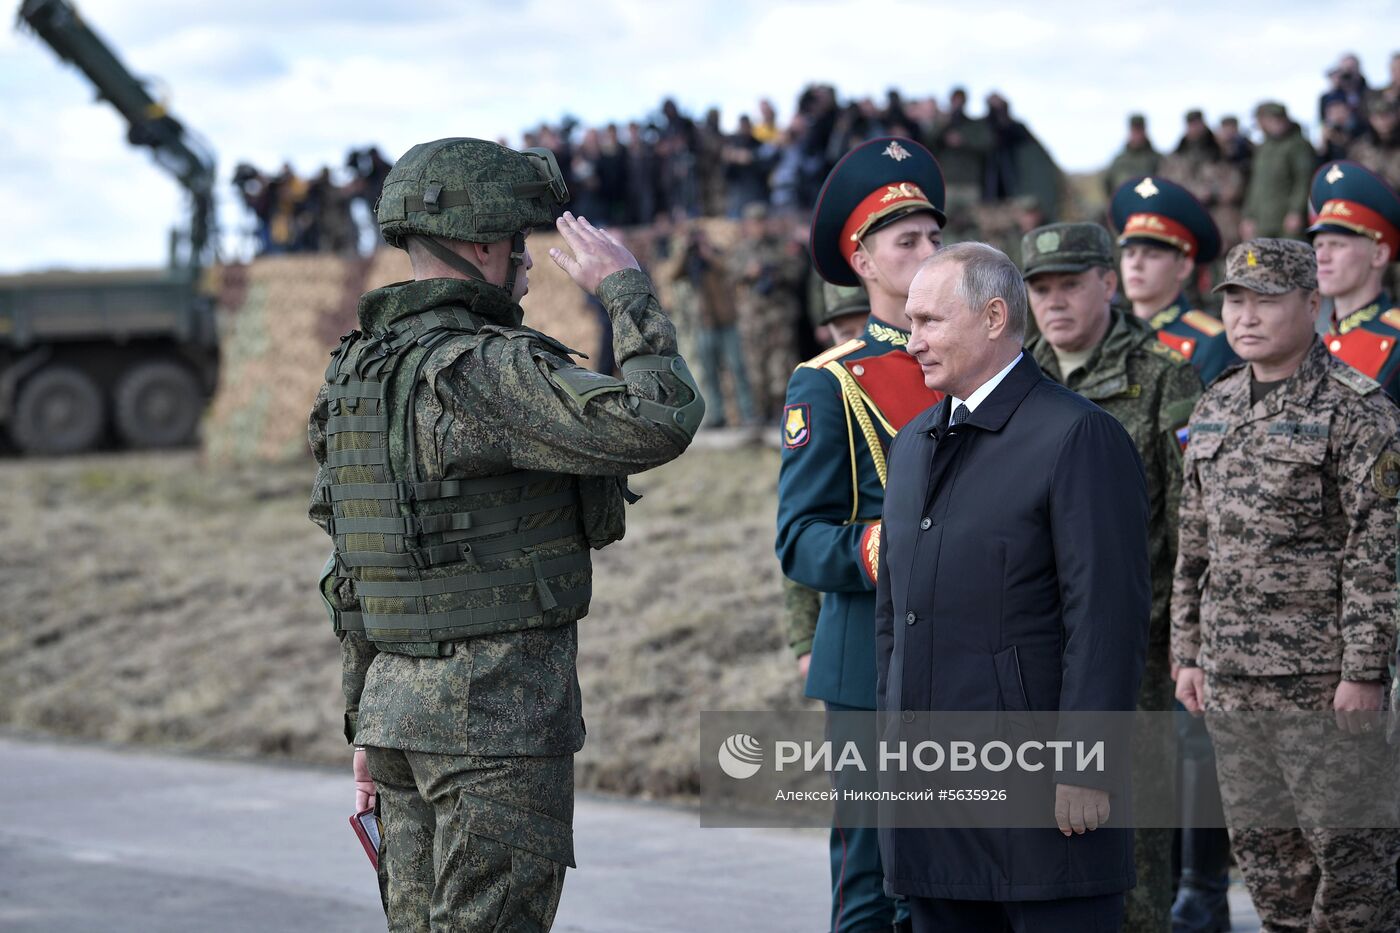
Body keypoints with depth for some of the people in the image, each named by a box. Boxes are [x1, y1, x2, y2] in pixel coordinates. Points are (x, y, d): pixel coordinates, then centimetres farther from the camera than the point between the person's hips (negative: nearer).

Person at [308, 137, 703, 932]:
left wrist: (368, 725, 22)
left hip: (398, 692, 9)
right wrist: (626, 290, -12)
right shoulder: (482, 372, -16)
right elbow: (659, 422, -26)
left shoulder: (359, 375, 13)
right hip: (498, 714, -9)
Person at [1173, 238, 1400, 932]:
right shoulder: (1213, 411, 12)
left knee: (1344, 839, -2)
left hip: (1322, 672, -7)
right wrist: (1188, 653, 14)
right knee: (1261, 847, 12)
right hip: (1229, 675, 7)